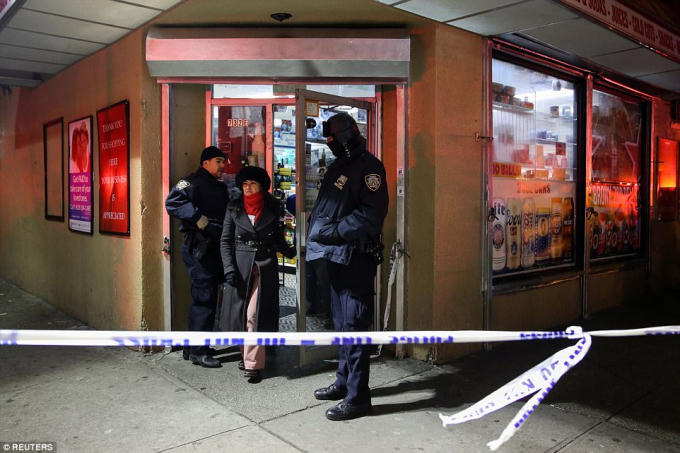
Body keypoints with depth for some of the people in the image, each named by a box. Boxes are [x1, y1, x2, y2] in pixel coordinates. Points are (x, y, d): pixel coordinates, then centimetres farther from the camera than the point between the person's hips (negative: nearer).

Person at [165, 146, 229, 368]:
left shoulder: (220, 187, 22)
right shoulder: (193, 182, -7)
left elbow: (226, 215, 30)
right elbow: (173, 202, -23)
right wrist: (201, 221, -24)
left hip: (215, 248, 9)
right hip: (198, 247, -9)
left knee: (203, 297, 15)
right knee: (204, 297, -7)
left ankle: (192, 346, 26)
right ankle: (198, 351, 2)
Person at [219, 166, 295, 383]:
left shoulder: (272, 207, 5)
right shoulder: (234, 207, 5)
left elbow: (278, 237, 16)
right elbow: (225, 241, 5)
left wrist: (291, 252, 1)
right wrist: (229, 268, -5)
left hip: (265, 265, -1)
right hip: (240, 265, 2)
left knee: (255, 316, -7)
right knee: (239, 313, 6)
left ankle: (253, 364, 0)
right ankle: (246, 354, 26)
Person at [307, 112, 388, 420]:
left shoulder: (368, 167, -10)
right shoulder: (337, 168, 18)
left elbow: (371, 214, -20)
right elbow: (324, 208, 22)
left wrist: (334, 231, -21)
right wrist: (318, 227, 3)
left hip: (356, 258, -9)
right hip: (336, 256, 10)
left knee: (354, 325, -6)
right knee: (342, 323, 18)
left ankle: (357, 395, 3)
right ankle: (344, 381, 32)